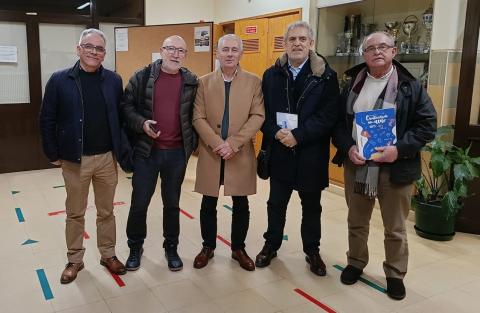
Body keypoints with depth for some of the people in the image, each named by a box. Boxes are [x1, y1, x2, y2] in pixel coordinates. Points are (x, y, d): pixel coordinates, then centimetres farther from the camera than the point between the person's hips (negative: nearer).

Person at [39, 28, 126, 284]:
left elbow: (120, 116, 7)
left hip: (107, 158, 2)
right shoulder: (60, 80, -5)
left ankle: (108, 255, 30)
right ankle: (74, 260, 28)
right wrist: (53, 154, -3)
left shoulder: (113, 80, 1)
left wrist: (120, 149, 3)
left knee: (106, 211, 14)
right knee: (75, 213, 12)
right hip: (75, 159, -1)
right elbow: (47, 120, -2)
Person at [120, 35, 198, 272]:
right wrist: (141, 123, -17)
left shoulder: (192, 82, 2)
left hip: (177, 153, 1)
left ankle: (171, 248, 30)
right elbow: (126, 106, 0)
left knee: (172, 203, 13)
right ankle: (135, 247, 28)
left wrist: (193, 143, -1)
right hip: (146, 151, -1)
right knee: (139, 203, 7)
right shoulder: (142, 77, -2)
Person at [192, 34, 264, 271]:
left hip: (241, 154, 0)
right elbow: (198, 118, -2)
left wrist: (233, 144, -16)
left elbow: (258, 116, -6)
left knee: (241, 205, 10)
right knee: (208, 204, 10)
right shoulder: (204, 82, 4)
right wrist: (217, 144, -16)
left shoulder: (253, 82, 2)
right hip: (210, 153, 1)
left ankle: (238, 249, 28)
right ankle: (208, 247, 29)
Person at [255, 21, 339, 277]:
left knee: (311, 205, 14)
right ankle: (271, 245, 34)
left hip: (311, 153, -1)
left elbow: (328, 116, -12)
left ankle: (312, 251, 31)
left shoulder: (326, 76, -5)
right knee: (276, 203, 14)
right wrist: (275, 133, -16)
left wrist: (298, 136, -20)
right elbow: (263, 111, 2)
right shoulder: (272, 74, 4)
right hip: (279, 151, 2)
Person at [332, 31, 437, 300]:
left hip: (395, 168, -2)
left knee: (395, 228, 11)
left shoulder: (410, 86, -4)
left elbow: (427, 125, -6)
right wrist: (348, 147, -12)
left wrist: (399, 149, -19)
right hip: (356, 165, 3)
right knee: (357, 222, 18)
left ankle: (395, 274, 29)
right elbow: (338, 121, 6)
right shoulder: (353, 84, 6)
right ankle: (356, 262, 38)